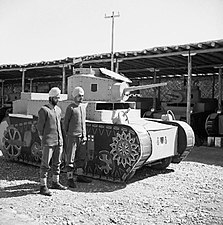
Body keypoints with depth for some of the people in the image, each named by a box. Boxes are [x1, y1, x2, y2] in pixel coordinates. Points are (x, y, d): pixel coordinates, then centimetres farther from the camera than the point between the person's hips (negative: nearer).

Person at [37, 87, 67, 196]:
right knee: (45, 164, -2)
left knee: (57, 163, 14)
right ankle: (43, 186, 6)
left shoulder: (58, 109, 13)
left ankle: (55, 182, 27)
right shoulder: (44, 110, -8)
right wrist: (43, 140, -5)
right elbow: (39, 127, -6)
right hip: (48, 142, -7)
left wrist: (60, 139, 15)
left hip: (59, 141, 7)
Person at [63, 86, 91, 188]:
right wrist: (67, 134, 3)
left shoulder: (83, 107, 12)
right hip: (72, 136, -7)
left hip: (82, 136, 7)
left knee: (82, 157, 13)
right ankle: (70, 179, 6)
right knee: (70, 158, -1)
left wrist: (84, 135, 14)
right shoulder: (70, 108, -8)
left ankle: (80, 176, 25)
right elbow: (65, 122, -2)